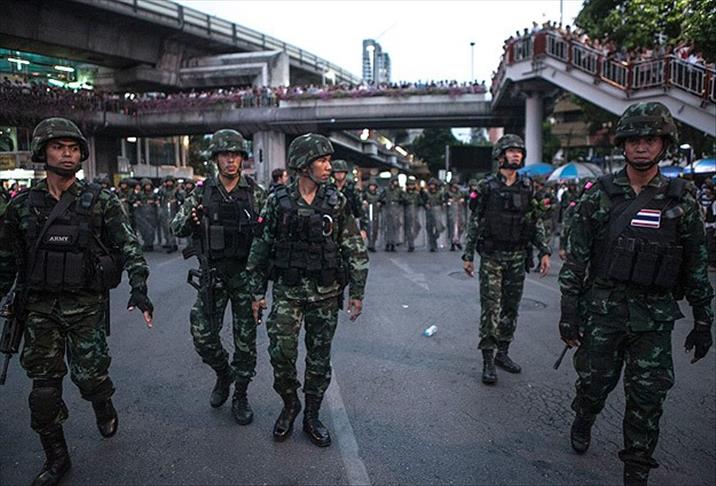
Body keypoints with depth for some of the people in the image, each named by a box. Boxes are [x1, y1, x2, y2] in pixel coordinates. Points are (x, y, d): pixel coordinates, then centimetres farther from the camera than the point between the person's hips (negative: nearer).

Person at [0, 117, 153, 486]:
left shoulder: (100, 202, -3)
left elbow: (128, 246, -5)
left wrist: (138, 287, -16)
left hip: (86, 304, -3)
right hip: (39, 307, 3)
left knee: (88, 373, -1)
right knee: (44, 385, 8)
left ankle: (104, 407, 36)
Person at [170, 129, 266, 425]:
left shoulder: (256, 193, -1)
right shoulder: (202, 193, 2)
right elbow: (176, 228, 3)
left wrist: (263, 226, -20)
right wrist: (189, 220, -18)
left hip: (246, 273, -1)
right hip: (213, 273, 1)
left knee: (245, 338, 4)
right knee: (202, 334, 1)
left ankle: (240, 396, 22)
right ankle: (223, 374, 31)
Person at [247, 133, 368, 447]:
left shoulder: (336, 202, -1)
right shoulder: (277, 201, -2)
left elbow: (355, 250, 1)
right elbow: (261, 248, 3)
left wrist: (356, 292, -1)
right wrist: (258, 292, 3)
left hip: (326, 293, 1)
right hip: (287, 291, 0)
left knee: (319, 358, 9)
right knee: (281, 352, -6)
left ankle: (312, 416, 28)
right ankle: (290, 404, 24)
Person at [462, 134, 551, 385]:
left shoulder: (527, 187, 7)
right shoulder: (487, 186, -3)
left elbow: (536, 222, 10)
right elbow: (475, 222, -2)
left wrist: (544, 251, 3)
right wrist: (468, 255, -5)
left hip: (517, 257, 4)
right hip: (491, 257, -4)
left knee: (511, 308, 10)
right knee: (490, 308, -3)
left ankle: (503, 353, 24)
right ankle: (488, 360, 4)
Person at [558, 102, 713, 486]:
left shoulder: (682, 199, 2)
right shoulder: (599, 194, -2)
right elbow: (575, 257, -2)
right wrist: (569, 312, -4)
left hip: (656, 315, 1)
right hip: (604, 308, 0)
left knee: (648, 398, 6)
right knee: (594, 382, 13)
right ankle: (583, 421, 45)